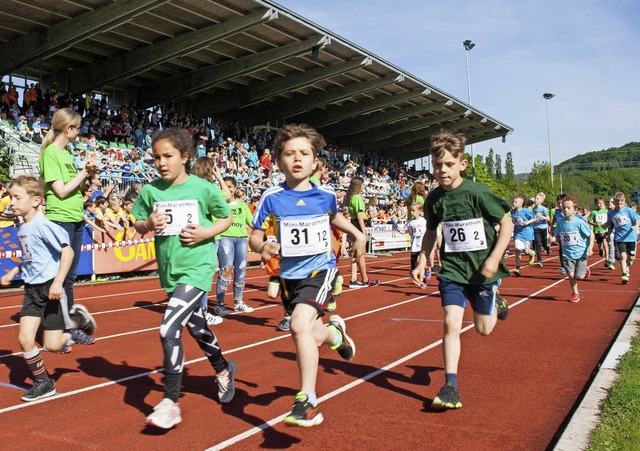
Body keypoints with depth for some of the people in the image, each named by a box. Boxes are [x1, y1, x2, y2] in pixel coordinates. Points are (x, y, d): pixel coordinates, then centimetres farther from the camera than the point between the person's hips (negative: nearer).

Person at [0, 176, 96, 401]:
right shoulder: (22, 229, 8)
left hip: (50, 288, -7)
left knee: (52, 345, -2)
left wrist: (58, 282, -26)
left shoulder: (43, 225, -18)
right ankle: (43, 383, 14)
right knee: (25, 338, -1)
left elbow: (67, 251, -21)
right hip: (32, 289, 7)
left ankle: (77, 319, 25)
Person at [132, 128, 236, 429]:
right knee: (196, 327, 21)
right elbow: (138, 225, 9)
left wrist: (207, 232, -14)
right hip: (169, 271, 6)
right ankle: (223, 370, 48)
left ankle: (171, 403, -5)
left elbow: (226, 218, 3)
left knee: (169, 329, -18)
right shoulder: (150, 191, 1)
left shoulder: (203, 188, -8)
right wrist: (148, 224, -13)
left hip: (197, 268, -5)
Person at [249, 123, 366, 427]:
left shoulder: (326, 195, -4)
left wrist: (358, 234, 11)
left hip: (320, 269, -2)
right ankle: (335, 332, 51)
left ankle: (307, 401, -12)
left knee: (300, 325, -24)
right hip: (289, 274, 3)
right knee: (307, 336, 14)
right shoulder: (272, 198, -9)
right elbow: (255, 236, -4)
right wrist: (262, 247, -24)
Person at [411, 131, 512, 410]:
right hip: (452, 268, 3)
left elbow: (507, 223, -9)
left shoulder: (477, 192, -15)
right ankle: (450, 387, -3)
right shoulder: (434, 199, -1)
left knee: (484, 328, 9)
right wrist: (422, 262, 7)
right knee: (451, 324, -10)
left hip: (482, 268, -2)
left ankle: (495, 302, 43)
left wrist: (494, 258, -17)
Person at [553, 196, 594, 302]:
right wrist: (555, 239, -5)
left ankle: (585, 269, 31)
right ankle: (575, 293, 17)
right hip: (567, 254, 3)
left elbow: (591, 234, -4)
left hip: (580, 253, -3)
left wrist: (590, 247, -12)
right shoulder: (560, 222, 0)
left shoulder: (579, 222, -12)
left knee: (579, 276, -5)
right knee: (571, 275, -7)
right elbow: (557, 236, 15)